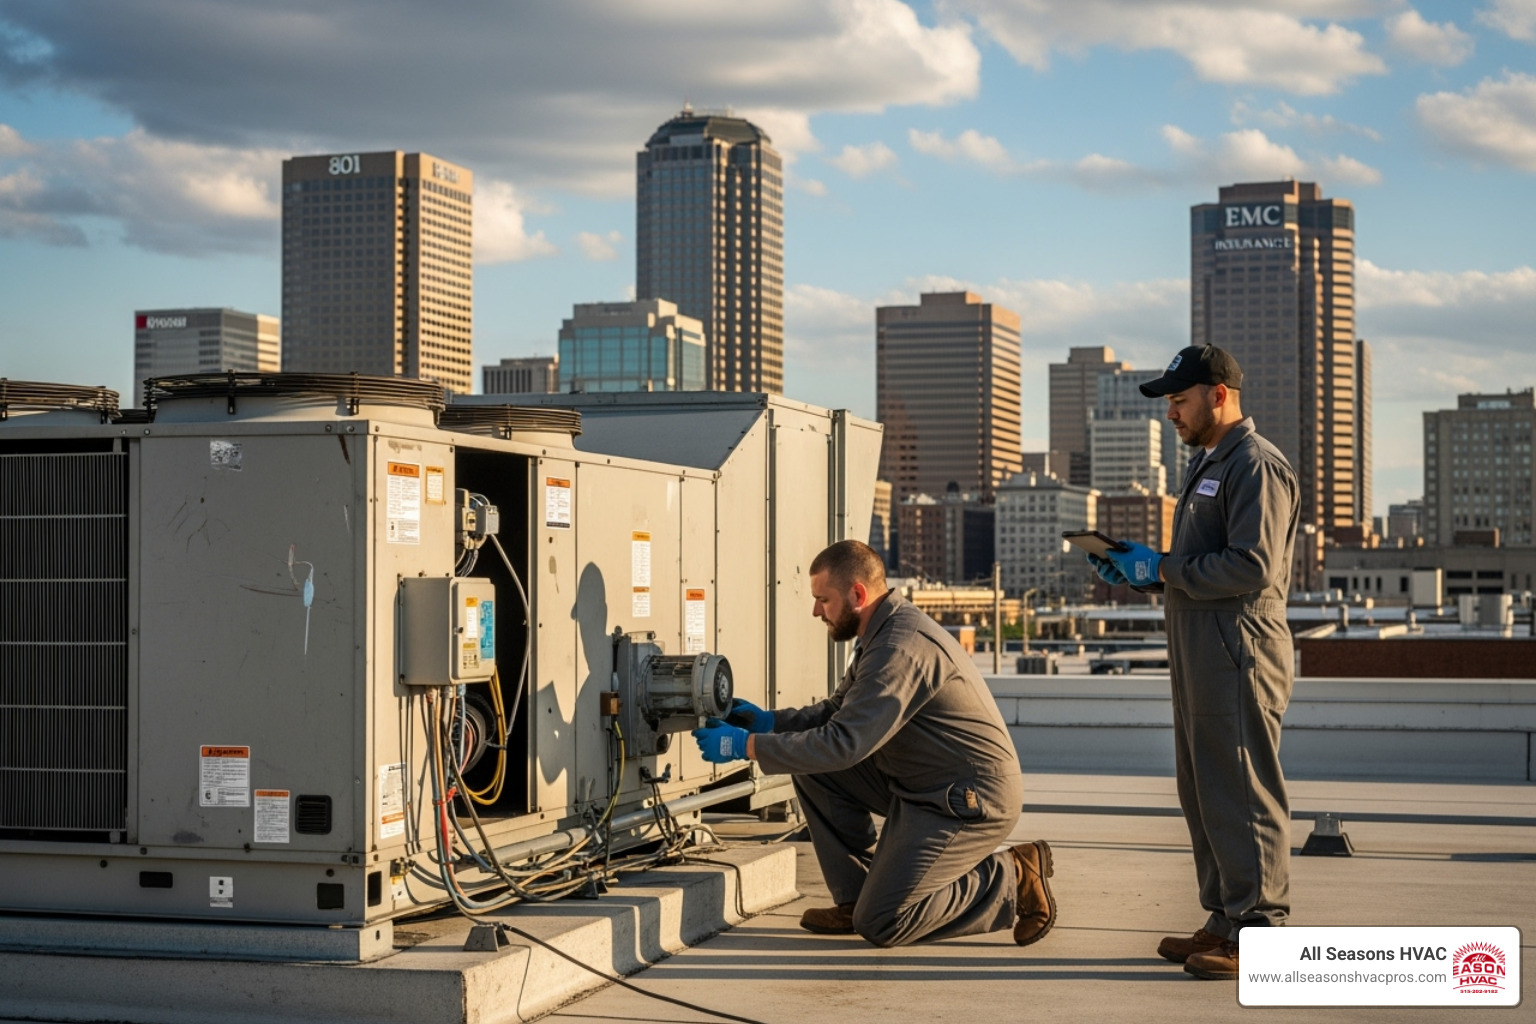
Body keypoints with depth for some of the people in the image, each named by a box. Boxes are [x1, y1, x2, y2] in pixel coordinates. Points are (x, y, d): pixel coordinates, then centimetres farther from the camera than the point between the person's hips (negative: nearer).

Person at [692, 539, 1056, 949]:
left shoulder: (901, 647, -24)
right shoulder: (882, 634, 9)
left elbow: (844, 743, -29)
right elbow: (836, 712, 18)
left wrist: (746, 745, -23)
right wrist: (768, 720, 3)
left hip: (972, 800, -10)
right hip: (920, 787, 10)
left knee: (881, 923, -12)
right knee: (814, 769, 1)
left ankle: (1011, 882, 1)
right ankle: (856, 897, 8)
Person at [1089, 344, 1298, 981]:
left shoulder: (1256, 465, -11)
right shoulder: (1208, 464, 22)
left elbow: (1252, 567, -21)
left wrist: (1162, 570, -15)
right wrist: (1137, 564, 10)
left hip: (1240, 653, -11)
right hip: (1201, 653, 11)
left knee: (1241, 792, -8)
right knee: (1202, 790, 13)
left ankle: (1258, 929, -4)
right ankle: (1225, 920, 20)